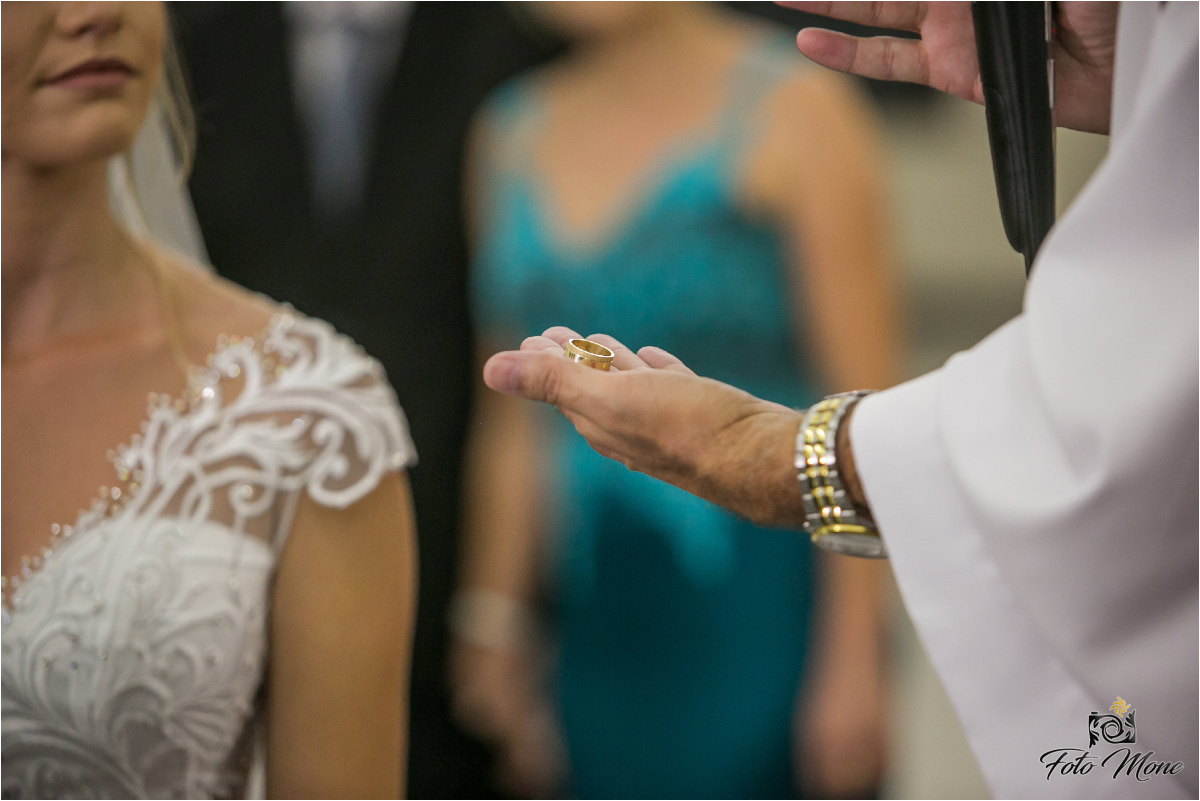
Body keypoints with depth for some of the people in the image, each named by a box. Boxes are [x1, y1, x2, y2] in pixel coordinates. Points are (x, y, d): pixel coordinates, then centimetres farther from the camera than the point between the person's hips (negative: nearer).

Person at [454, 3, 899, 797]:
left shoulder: (792, 107, -7)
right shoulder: (512, 130, 10)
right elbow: (515, 415, 14)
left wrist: (853, 659, -13)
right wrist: (492, 626, 11)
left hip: (766, 614, -5)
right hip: (600, 627, 5)